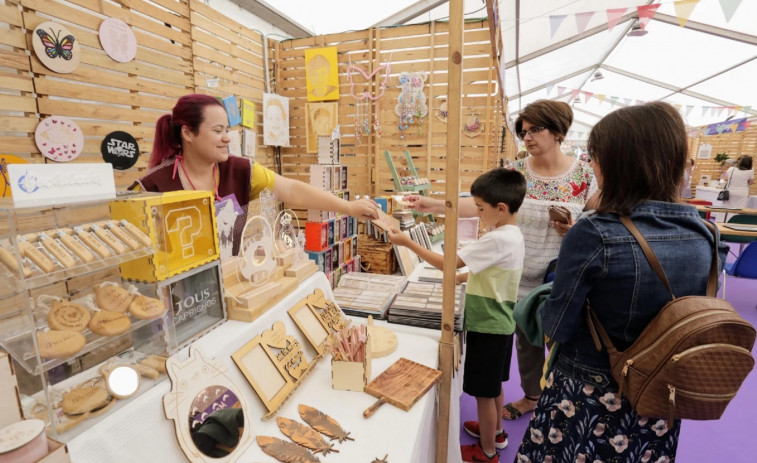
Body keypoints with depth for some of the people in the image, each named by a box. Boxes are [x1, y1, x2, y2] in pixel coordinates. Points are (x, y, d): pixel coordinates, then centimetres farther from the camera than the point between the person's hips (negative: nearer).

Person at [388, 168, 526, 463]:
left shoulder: (498, 240, -28)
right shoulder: (513, 235, 3)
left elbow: (446, 263, -29)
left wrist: (407, 242, -22)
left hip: (487, 326, -10)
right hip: (498, 323, 10)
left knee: (483, 391, 9)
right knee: (493, 384, 26)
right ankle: (495, 431, 47)